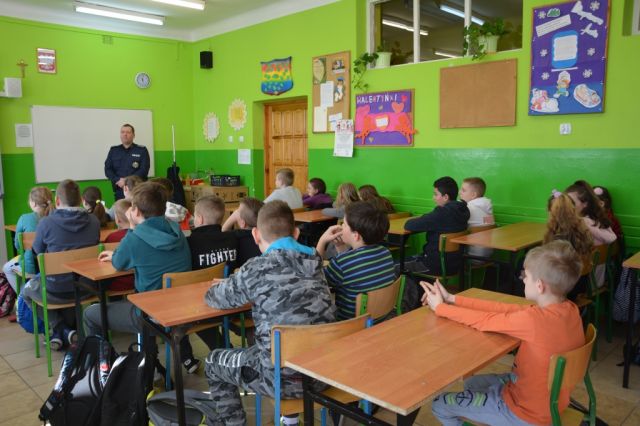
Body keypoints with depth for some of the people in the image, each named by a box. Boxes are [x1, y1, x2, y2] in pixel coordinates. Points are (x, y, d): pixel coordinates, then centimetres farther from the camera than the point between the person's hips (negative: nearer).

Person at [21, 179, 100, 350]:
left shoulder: (46, 222, -15)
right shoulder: (94, 221, -5)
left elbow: (38, 251, 5)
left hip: (57, 291, -3)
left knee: (27, 289, 29)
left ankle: (59, 329, 20)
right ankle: (68, 329, 31)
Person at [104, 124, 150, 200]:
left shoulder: (142, 150, 5)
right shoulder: (113, 150, 16)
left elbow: (144, 170, -5)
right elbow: (107, 169, 9)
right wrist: (118, 180, -10)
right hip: (119, 192, 3)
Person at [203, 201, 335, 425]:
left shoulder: (258, 268, -15)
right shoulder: (314, 261, 1)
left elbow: (212, 298, 2)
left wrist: (230, 286, 22)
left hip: (284, 378, -6)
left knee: (213, 362, 19)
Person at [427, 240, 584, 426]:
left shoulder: (534, 320, -34)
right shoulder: (570, 310, -9)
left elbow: (484, 321, -19)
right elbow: (505, 310, -6)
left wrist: (440, 307, -4)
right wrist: (452, 299, -4)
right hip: (548, 402, 8)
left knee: (439, 405, 5)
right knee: (472, 383, 27)